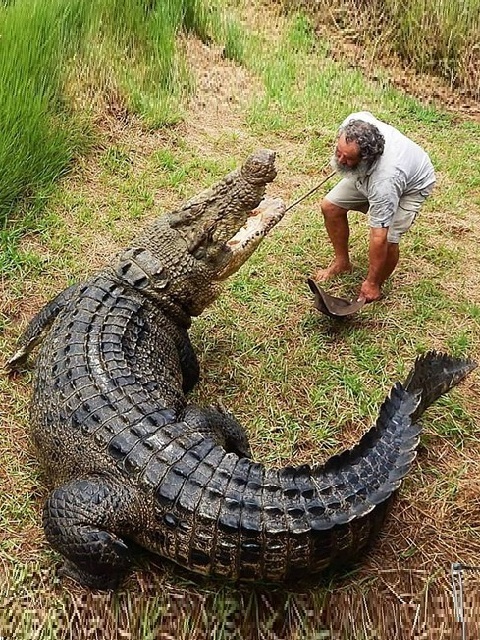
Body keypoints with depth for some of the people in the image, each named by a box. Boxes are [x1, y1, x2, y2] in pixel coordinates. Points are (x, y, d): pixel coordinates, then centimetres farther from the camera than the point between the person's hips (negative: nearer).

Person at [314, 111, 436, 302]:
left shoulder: (384, 181, -47)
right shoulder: (352, 124, -33)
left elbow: (379, 238, -40)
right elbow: (365, 114, -4)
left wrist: (371, 283, -31)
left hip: (412, 185, -7)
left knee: (387, 238, -24)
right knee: (330, 206, -1)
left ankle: (375, 288, 4)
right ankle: (342, 262, 20)